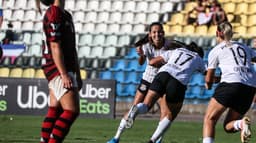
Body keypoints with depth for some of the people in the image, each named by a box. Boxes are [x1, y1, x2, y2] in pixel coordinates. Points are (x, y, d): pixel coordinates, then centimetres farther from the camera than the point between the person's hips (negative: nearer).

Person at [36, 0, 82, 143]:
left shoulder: (66, 15, 18)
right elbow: (55, 46, -19)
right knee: (72, 111, -13)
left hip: (63, 71, 10)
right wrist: (64, 74, -22)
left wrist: (77, 74, 23)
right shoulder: (54, 14, -13)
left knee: (55, 110, 7)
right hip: (58, 71, -10)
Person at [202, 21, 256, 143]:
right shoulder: (244, 47, 27)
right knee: (228, 126, 13)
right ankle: (241, 123, -20)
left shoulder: (215, 51, 14)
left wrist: (208, 84, 39)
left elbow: (209, 79, 18)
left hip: (231, 83, -5)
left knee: (209, 119, 5)